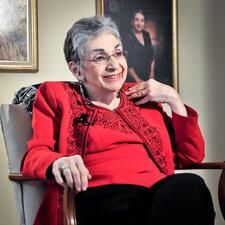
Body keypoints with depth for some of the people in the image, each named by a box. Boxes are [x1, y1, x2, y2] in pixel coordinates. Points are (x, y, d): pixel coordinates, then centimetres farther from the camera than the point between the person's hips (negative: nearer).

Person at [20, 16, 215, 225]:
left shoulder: (141, 97, 27)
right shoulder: (56, 95, 18)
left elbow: (191, 155, 24)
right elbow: (34, 155, 4)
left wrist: (173, 99, 16)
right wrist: (57, 162, -20)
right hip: (101, 198, -5)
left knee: (190, 185, -34)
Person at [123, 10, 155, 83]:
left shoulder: (146, 35, 8)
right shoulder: (128, 38, -11)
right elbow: (128, 63, -12)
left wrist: (152, 72, 5)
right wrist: (137, 80, -12)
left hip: (147, 77, 5)